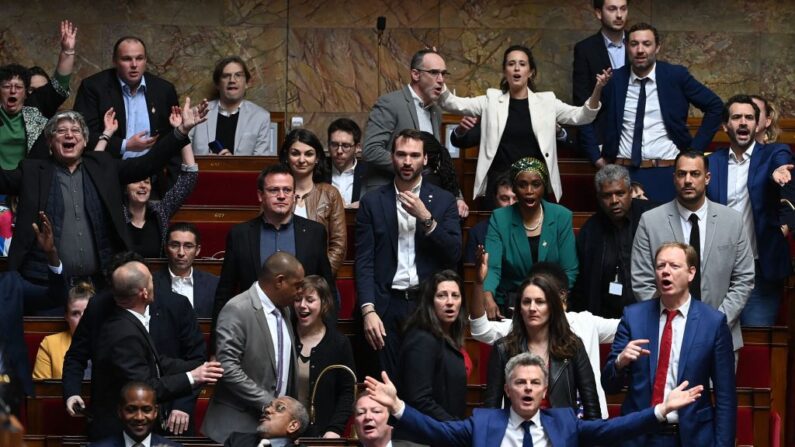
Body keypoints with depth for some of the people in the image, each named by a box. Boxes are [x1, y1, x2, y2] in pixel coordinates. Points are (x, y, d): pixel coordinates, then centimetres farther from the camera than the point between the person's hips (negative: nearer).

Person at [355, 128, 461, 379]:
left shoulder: (443, 201, 8)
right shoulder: (372, 202, 7)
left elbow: (454, 255, 0)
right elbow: (364, 262, 1)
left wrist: (425, 218, -11)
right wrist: (368, 310, -10)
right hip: (387, 305, 0)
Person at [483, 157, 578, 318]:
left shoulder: (561, 217, 3)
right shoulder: (499, 218, 1)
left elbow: (569, 271, 1)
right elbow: (492, 267, -10)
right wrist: (488, 297, -31)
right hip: (508, 305, 1)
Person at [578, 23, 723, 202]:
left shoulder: (676, 76, 1)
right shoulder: (614, 80, 5)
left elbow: (715, 106, 6)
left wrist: (694, 150, 3)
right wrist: (597, 156, 8)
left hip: (665, 174, -1)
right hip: (624, 173, 1)